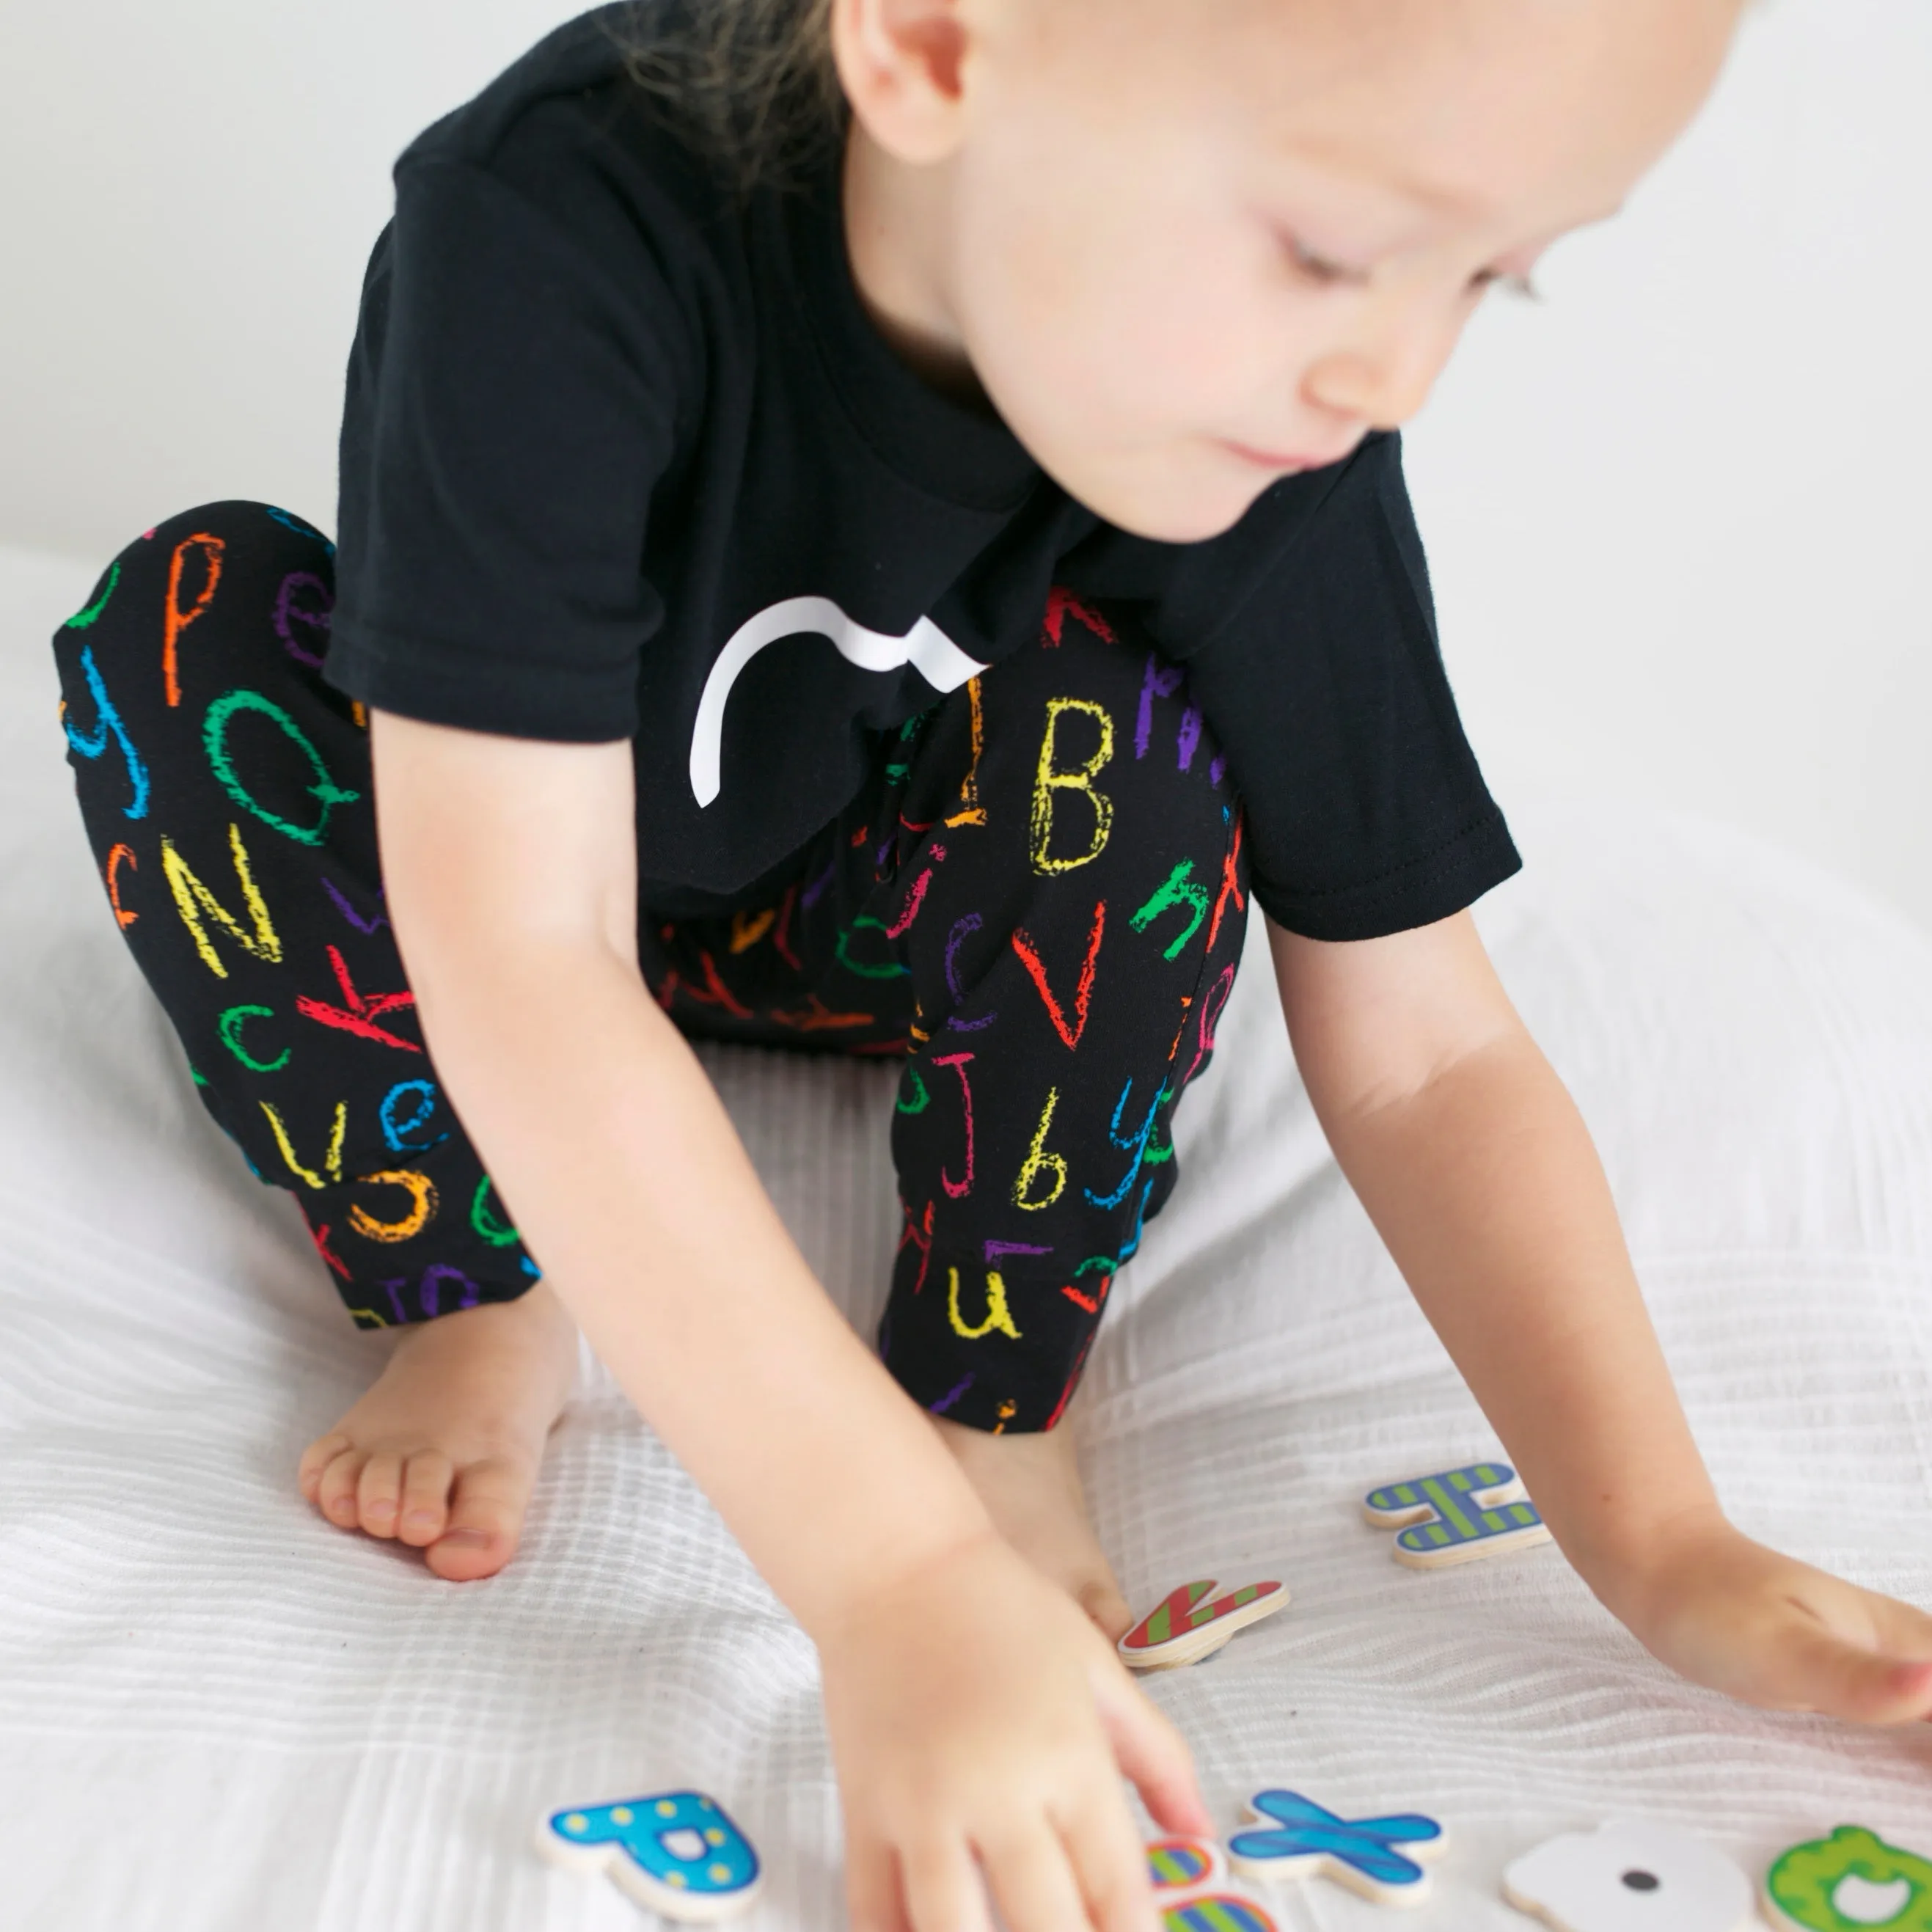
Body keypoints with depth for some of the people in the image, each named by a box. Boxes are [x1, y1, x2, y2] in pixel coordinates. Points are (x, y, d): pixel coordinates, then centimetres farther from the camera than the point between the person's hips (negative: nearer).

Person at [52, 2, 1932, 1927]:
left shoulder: (1273, 415, -27)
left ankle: (991, 1398, -13)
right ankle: (477, 1303, -13)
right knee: (195, 618, -28)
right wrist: (895, 1578, -50)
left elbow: (1420, 1056, -21)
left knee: (1111, 712, -30)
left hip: (859, 926, 1)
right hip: (506, 856, -1)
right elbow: (520, 956, -44)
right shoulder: (557, 223, -38)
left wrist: (1665, 1550, -31)